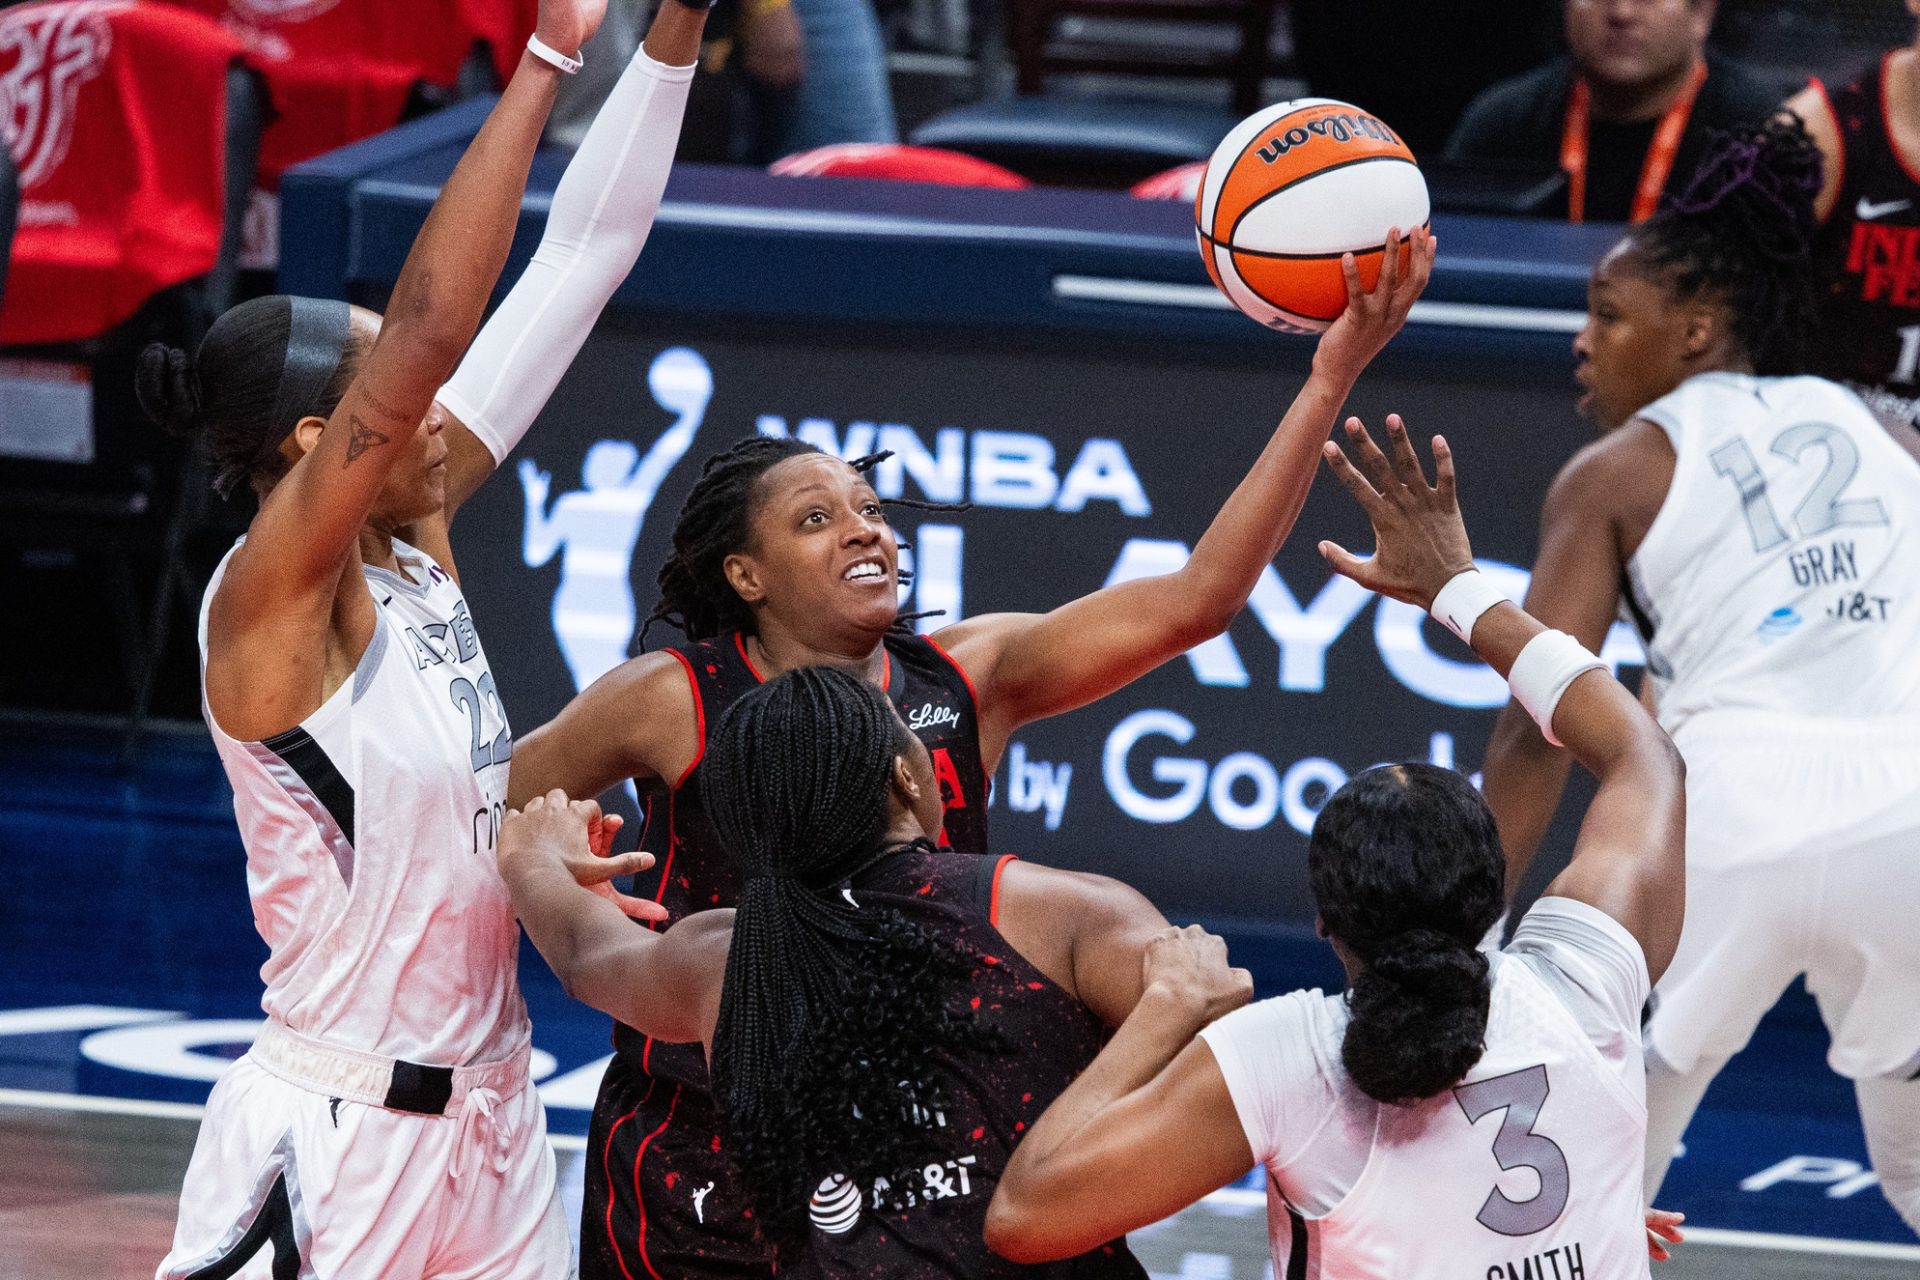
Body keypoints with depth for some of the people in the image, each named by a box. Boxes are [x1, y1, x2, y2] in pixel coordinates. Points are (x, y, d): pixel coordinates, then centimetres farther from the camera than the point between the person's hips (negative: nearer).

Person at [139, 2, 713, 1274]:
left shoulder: (418, 548, 6)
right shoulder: (270, 594, -14)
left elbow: (581, 261, 7)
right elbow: (430, 325, -27)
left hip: (491, 1116, 8)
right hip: (331, 1138, -8)